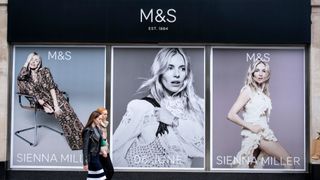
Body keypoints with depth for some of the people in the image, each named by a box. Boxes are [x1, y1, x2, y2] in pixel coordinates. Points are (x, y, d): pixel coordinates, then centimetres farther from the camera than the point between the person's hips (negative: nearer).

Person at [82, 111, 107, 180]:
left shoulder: (97, 129, 9)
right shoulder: (88, 130, -16)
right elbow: (85, 147, -17)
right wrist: (85, 163, -18)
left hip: (97, 156, 8)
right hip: (92, 157, -8)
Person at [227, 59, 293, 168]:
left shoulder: (263, 92, 13)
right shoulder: (248, 90, -8)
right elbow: (231, 115, -15)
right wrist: (251, 127, -16)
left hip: (263, 133, 7)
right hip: (255, 134, -7)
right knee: (287, 161, -6)